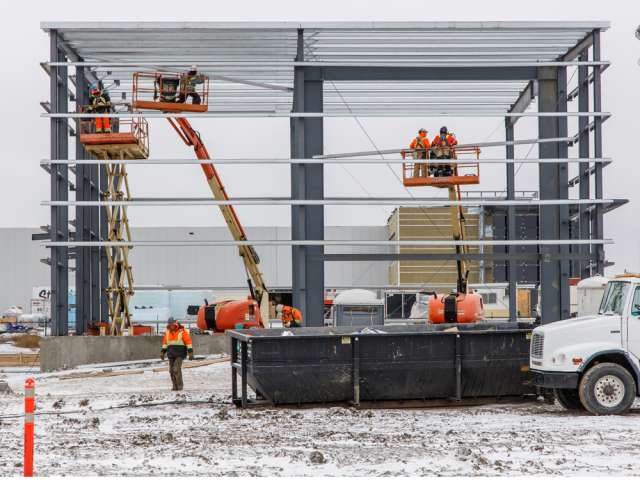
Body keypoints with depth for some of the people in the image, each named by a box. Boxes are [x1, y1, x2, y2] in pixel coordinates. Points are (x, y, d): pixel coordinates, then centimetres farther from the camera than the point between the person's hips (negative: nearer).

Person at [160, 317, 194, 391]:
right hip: (171, 354, 6)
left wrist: (190, 353, -15)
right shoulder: (168, 332, 9)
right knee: (172, 370, 1)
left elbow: (188, 342, -10)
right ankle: (175, 386, 9)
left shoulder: (182, 332, -9)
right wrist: (162, 352, 12)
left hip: (180, 354, -6)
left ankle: (180, 385, -5)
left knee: (176, 369, -17)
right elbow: (165, 343, 18)